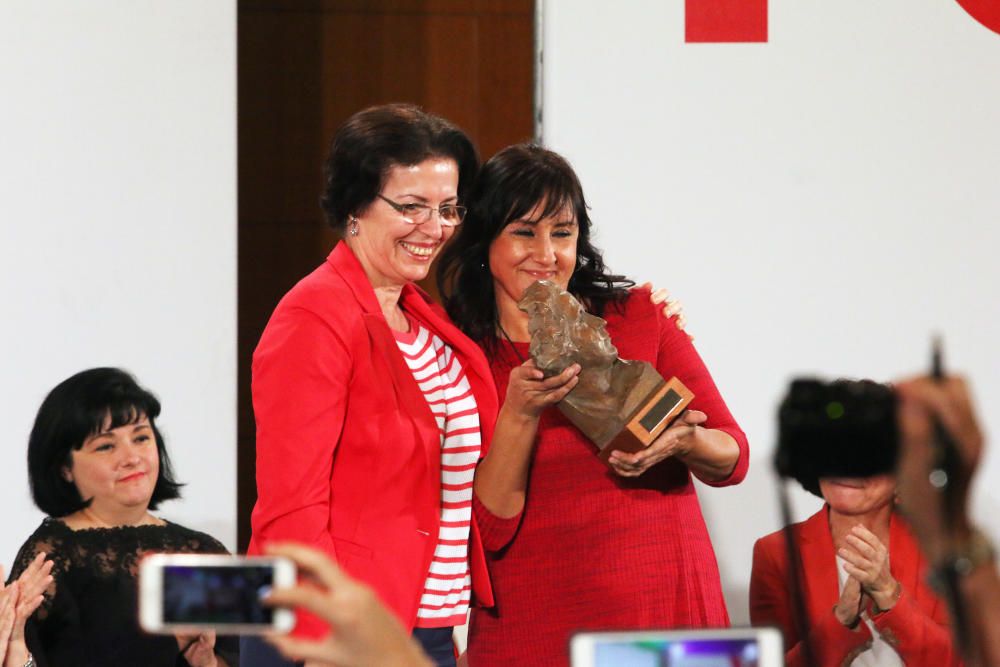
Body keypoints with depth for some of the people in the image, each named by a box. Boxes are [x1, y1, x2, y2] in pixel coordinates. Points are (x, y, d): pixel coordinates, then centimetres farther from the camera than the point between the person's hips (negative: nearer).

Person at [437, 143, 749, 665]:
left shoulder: (639, 316, 3)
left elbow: (732, 459, 2)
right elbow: (487, 531, -7)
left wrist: (684, 441, -19)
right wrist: (519, 416, -19)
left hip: (669, 611, 1)